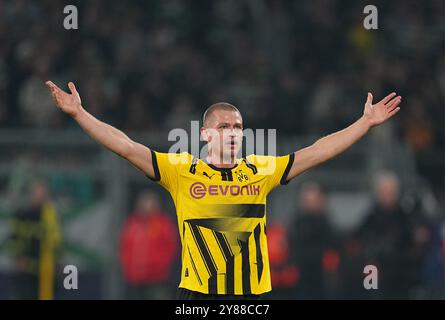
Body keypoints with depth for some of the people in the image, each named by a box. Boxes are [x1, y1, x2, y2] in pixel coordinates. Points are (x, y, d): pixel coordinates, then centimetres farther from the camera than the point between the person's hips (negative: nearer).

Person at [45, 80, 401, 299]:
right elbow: (127, 147, -4)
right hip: (198, 297, -2)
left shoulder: (261, 170, 7)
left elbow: (316, 152, 9)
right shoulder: (181, 171, 0)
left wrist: (366, 122, 9)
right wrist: (79, 113, -10)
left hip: (252, 296, 2)